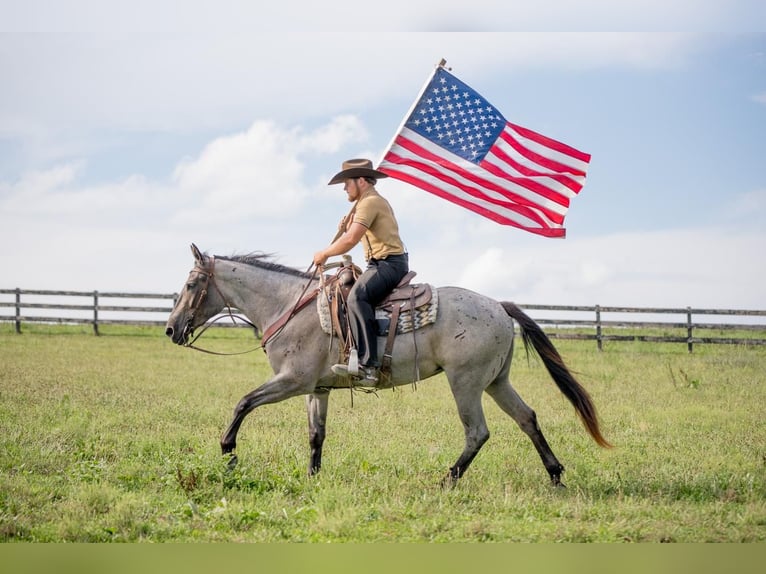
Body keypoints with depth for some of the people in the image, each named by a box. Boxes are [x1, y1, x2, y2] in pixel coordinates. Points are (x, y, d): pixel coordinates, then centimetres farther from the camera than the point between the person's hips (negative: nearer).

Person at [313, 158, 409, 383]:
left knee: (357, 297, -31)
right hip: (382, 264, 12)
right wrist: (347, 224, 10)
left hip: (389, 262, -12)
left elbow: (351, 240, -20)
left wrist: (324, 254, -8)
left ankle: (368, 364, -43)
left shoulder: (370, 202, -11)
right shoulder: (373, 201, 25)